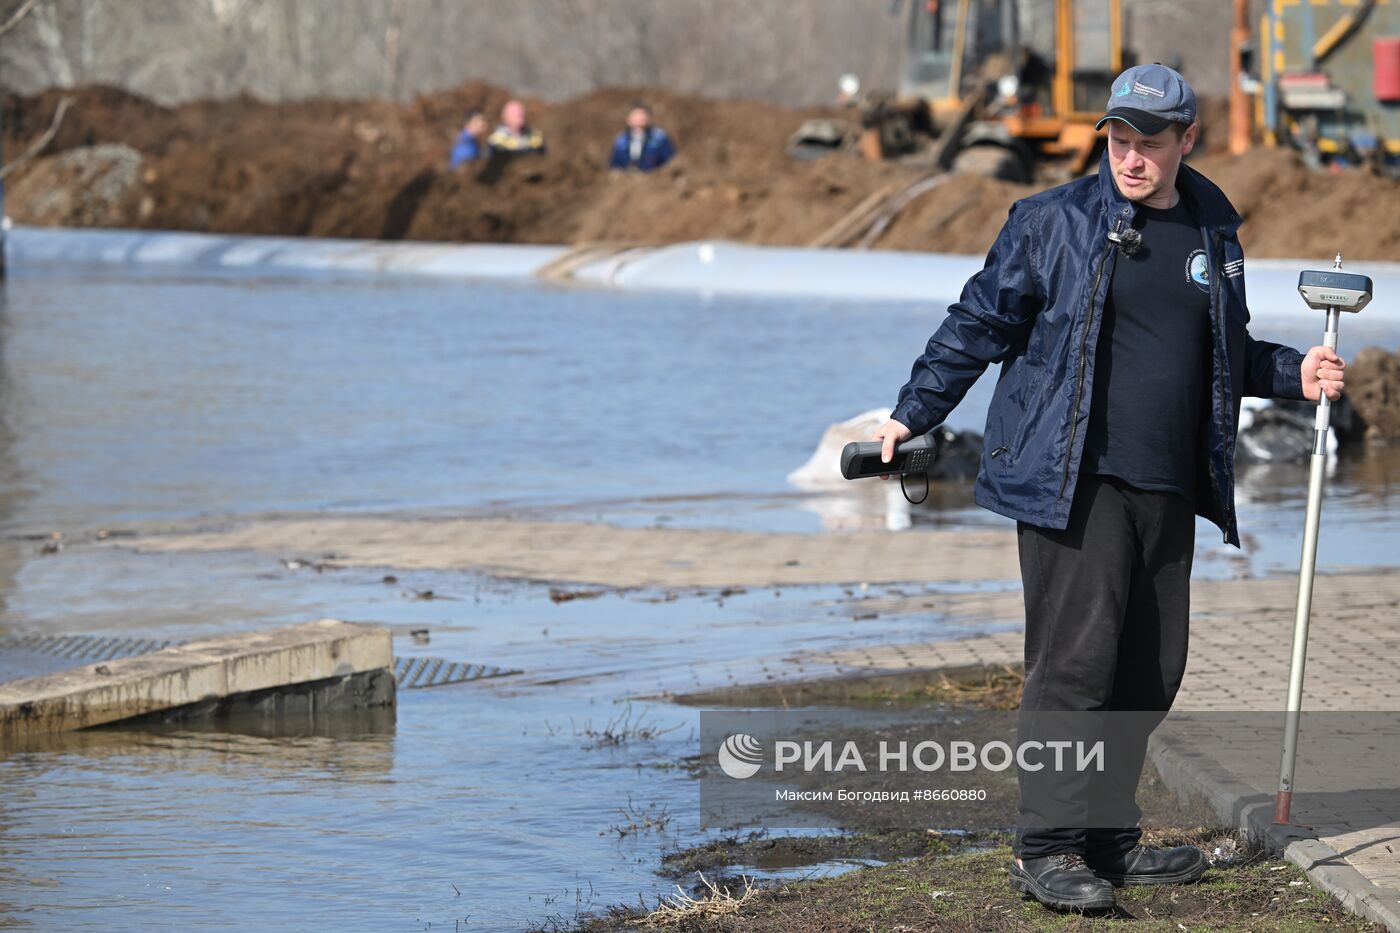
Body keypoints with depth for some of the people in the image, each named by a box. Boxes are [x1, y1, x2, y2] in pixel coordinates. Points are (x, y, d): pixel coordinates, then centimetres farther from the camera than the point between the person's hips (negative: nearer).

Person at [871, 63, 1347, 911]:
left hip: (1168, 492, 6)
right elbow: (980, 325, 4)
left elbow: (1227, 355, 25)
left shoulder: (1214, 233, 13)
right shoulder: (1052, 222, -1)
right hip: (1072, 483, -5)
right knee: (1076, 657, -11)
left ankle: (1108, 838, 19)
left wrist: (1294, 374, 9)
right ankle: (1045, 848, -6)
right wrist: (912, 414, 1)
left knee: (1151, 669, 8)